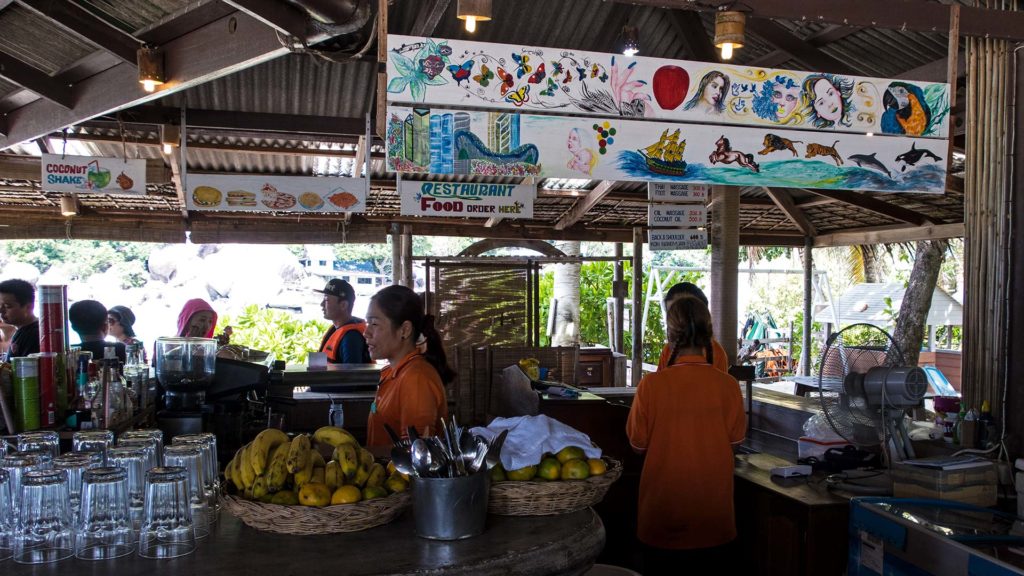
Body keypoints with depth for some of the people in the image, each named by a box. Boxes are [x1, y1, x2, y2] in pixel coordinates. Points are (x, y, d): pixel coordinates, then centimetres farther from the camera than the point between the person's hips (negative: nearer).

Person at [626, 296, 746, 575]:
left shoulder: (651, 384, -18)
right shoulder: (727, 385, -14)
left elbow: (638, 442, -6)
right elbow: (736, 437, 1)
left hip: (663, 506, -1)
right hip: (712, 508, 1)